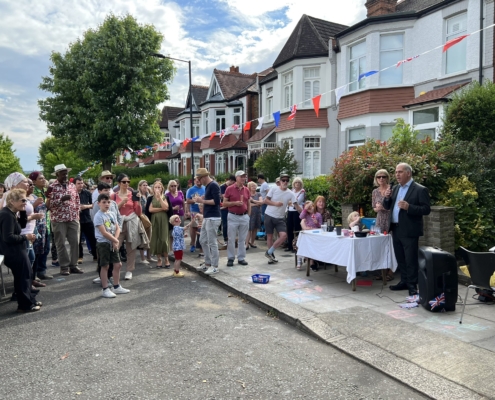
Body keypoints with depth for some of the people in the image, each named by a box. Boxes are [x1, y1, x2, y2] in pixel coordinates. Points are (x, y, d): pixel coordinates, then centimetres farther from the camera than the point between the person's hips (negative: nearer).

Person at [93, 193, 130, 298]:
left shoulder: (112, 214, 8)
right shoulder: (98, 216, -13)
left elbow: (118, 228, 6)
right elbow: (104, 233, -18)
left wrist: (115, 241, -9)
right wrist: (116, 240, -10)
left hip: (113, 243, 7)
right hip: (103, 243, -7)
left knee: (118, 264, 10)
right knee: (104, 266, 0)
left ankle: (116, 287, 23)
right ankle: (105, 289, 10)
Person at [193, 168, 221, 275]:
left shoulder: (214, 185, -13)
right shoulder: (207, 186, 15)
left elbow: (216, 201, -21)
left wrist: (202, 201, -16)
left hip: (213, 218, -10)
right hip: (207, 218, 10)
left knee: (212, 242, -4)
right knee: (203, 240, 14)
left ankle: (214, 266, 5)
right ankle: (208, 263, 24)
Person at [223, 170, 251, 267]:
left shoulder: (246, 190, 8)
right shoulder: (229, 189, -4)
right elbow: (224, 203, -3)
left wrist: (248, 215, 9)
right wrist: (235, 203, -16)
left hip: (244, 217, 4)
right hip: (233, 216, -3)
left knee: (242, 239, 9)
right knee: (231, 239, 1)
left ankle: (241, 258, 17)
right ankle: (230, 258, 11)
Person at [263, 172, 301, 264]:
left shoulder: (290, 194, -4)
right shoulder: (273, 189, -7)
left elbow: (297, 206, -6)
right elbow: (265, 201, -5)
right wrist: (275, 203, -20)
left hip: (280, 218, 1)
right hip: (269, 216, -1)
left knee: (283, 235, -14)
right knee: (270, 236, 5)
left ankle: (269, 252, 3)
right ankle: (271, 255, 22)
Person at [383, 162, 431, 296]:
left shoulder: (420, 190, -9)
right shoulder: (395, 188, 13)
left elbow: (426, 209, -13)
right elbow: (387, 207, 14)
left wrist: (408, 207, -26)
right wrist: (387, 197, -7)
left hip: (409, 231, -7)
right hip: (396, 229, 7)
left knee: (411, 259, 1)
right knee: (400, 258, 15)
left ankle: (412, 285, 11)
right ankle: (404, 281, 26)